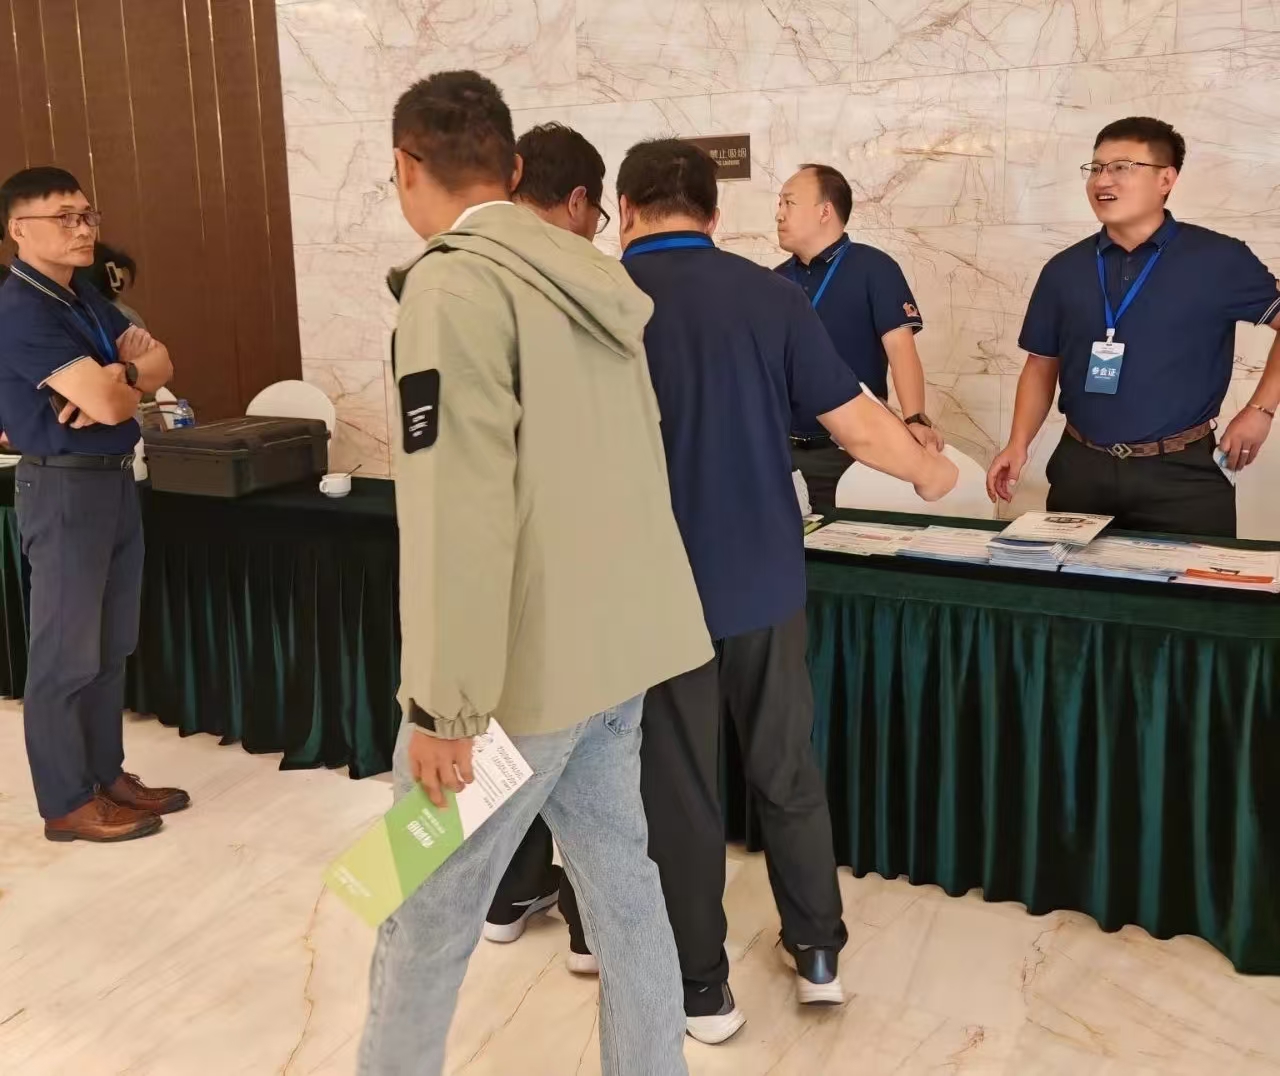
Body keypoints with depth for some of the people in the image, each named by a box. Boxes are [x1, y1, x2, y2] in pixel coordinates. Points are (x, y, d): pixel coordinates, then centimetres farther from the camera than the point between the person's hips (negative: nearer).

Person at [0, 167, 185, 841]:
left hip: (115, 481, 9)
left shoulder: (85, 299, 12)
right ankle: (67, 804, 13)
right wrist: (118, 381, -1)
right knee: (66, 655, 1)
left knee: (111, 648, 16)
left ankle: (107, 775, 28)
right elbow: (106, 405, -23)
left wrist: (116, 375, -13)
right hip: (65, 490, -9)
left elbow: (161, 364, 7)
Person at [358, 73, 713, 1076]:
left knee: (426, 915, 8)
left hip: (527, 662, -8)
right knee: (622, 884, 17)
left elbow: (458, 508, -21)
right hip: (617, 639, 8)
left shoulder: (456, 284, -15)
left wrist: (441, 701, -17)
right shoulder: (592, 278, 9)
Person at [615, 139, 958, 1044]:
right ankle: (819, 952, 32)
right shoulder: (771, 293, -2)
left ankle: (702, 986, 23)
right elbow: (858, 425, -1)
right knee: (788, 770, 18)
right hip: (765, 580, 3)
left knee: (679, 787, 10)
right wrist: (931, 473, 18)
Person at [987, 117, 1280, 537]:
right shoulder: (1064, 269, 6)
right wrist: (1019, 443, 0)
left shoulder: (1219, 259, -3)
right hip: (1081, 468, 3)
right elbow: (1042, 364, 11)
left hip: (1182, 473, -3)